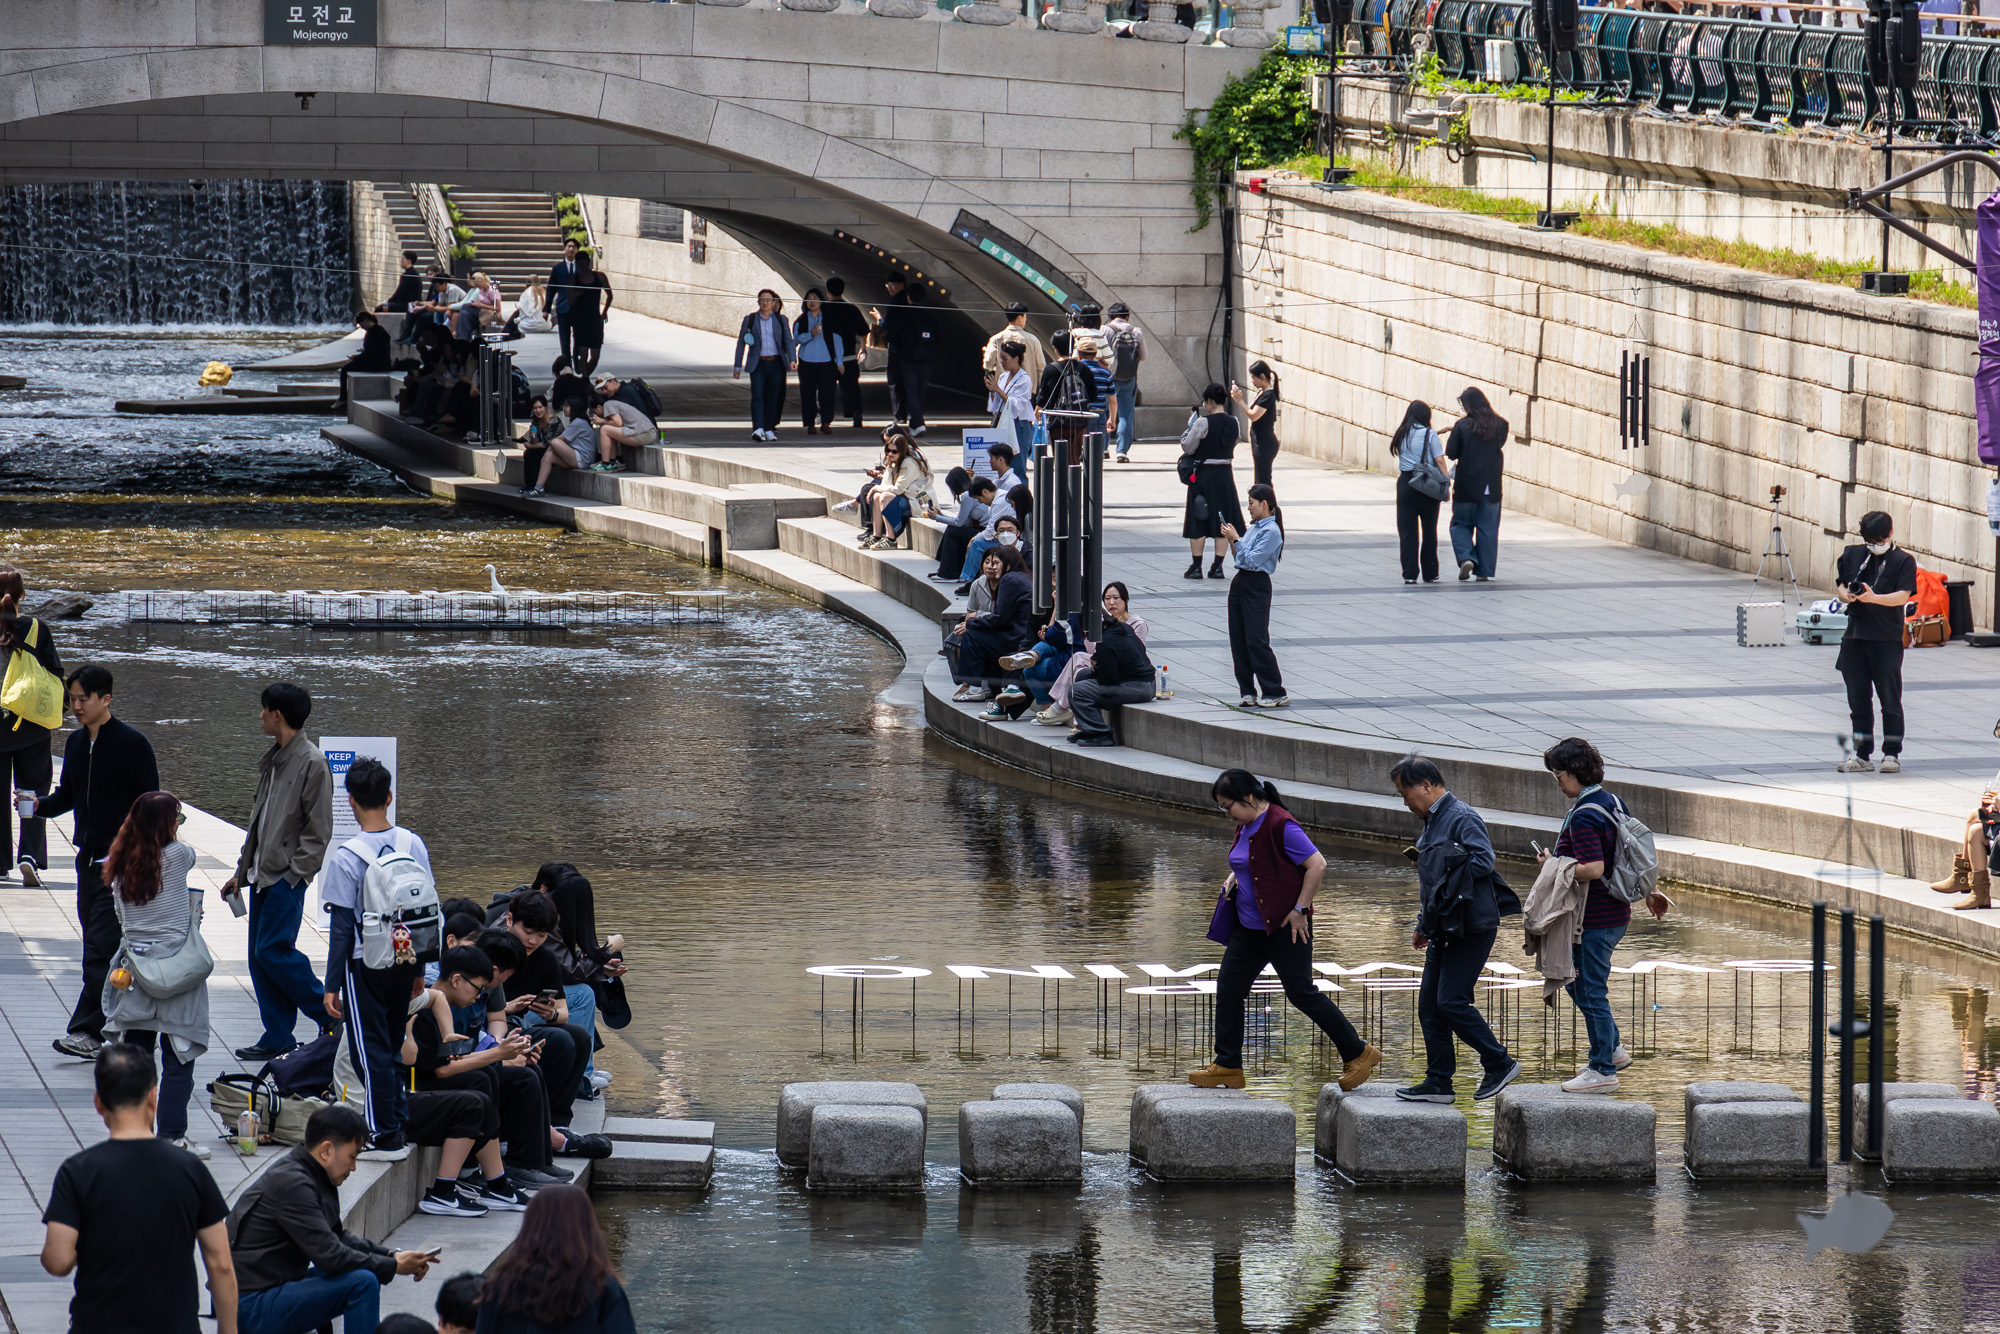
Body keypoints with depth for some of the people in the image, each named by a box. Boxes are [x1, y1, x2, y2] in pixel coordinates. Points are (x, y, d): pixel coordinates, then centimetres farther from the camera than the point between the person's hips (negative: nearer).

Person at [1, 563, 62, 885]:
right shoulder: (36, 629, -5)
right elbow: (56, 674, -1)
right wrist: (57, 713, 13)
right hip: (32, 726, 0)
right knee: (32, 790, 5)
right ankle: (31, 855, -11)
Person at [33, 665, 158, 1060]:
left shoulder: (131, 743, -9)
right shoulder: (76, 743, 11)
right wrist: (40, 805, -1)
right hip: (88, 857, 7)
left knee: (102, 946, -12)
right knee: (96, 944, 9)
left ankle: (89, 1031, -15)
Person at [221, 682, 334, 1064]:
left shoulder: (311, 763, -12)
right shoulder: (272, 760, 15)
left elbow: (318, 831, -14)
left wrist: (294, 874, -18)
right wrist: (242, 871, 19)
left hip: (287, 877, -9)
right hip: (262, 874, 9)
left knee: (273, 950, -14)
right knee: (259, 957, 6)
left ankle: (330, 1015, -1)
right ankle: (277, 1037, 11)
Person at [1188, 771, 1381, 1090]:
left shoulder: (1280, 826, -20)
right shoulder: (1246, 826, 9)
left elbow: (1317, 864, -22)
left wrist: (1300, 909, -19)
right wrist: (1234, 877, 7)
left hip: (1284, 927, -9)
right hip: (1249, 926, 9)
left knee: (1302, 993, -4)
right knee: (1228, 989, 6)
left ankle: (1358, 1054, 7)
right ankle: (1227, 1066, 12)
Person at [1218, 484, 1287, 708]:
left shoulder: (1271, 531, -13)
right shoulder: (1254, 528, 14)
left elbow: (1252, 560, -19)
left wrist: (1236, 540, -14)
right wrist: (1231, 542, 6)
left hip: (1256, 586, -9)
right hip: (1240, 583, 9)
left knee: (1257, 640, -10)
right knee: (1238, 640, 8)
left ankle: (1275, 692, -6)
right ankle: (1248, 691, 12)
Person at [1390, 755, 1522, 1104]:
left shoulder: (1463, 819, -13)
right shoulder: (1431, 822, 17)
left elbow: (1484, 862, -25)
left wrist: (1447, 878, -15)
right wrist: (1424, 925, 21)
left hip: (1471, 927, -10)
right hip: (1444, 928, 10)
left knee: (1451, 1002, -13)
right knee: (1429, 1005, 7)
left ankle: (1500, 1064, 1)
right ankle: (1438, 1082, 12)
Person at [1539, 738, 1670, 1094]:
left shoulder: (1583, 817, -22)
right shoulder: (1612, 803, 8)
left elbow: (1593, 869, -29)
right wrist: (1649, 893, 28)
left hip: (1595, 920, -10)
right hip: (1616, 913, 10)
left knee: (1590, 991, 0)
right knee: (1576, 982, 23)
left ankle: (1603, 1071, 8)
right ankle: (1612, 1049, 29)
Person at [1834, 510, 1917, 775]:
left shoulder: (1903, 561, -3)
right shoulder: (1852, 554, 10)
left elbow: (1903, 595, -13)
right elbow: (1839, 585, 14)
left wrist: (1874, 598, -28)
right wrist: (1845, 594, -10)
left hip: (1887, 640, -5)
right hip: (1855, 635, 5)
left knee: (1889, 698, -1)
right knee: (1858, 698, 8)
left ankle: (1892, 753, 8)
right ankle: (1862, 754, 15)